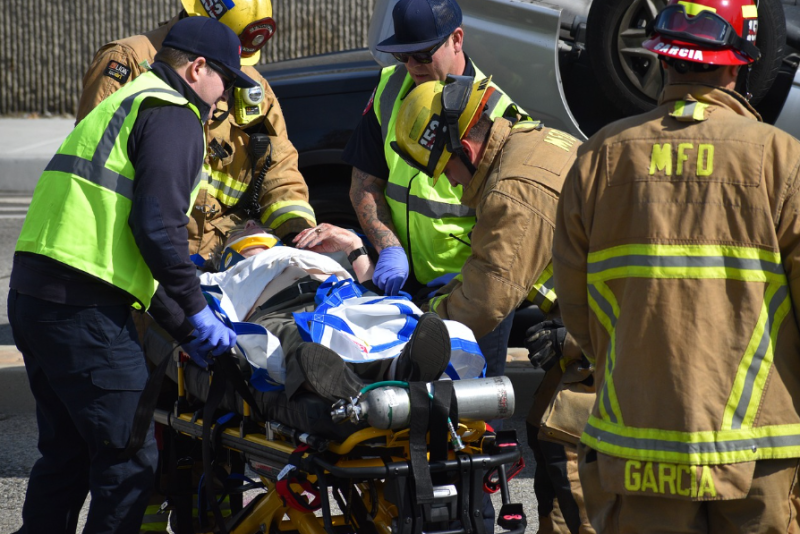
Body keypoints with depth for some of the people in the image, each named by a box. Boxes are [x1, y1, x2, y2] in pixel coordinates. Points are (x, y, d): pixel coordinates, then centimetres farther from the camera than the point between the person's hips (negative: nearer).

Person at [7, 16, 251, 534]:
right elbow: (158, 225, -16)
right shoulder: (174, 116, -4)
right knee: (130, 458, -5)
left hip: (32, 293, 10)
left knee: (68, 450, 18)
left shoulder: (123, 105, 28)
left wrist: (181, 322, 24)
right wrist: (195, 313, -7)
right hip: (85, 310, -10)